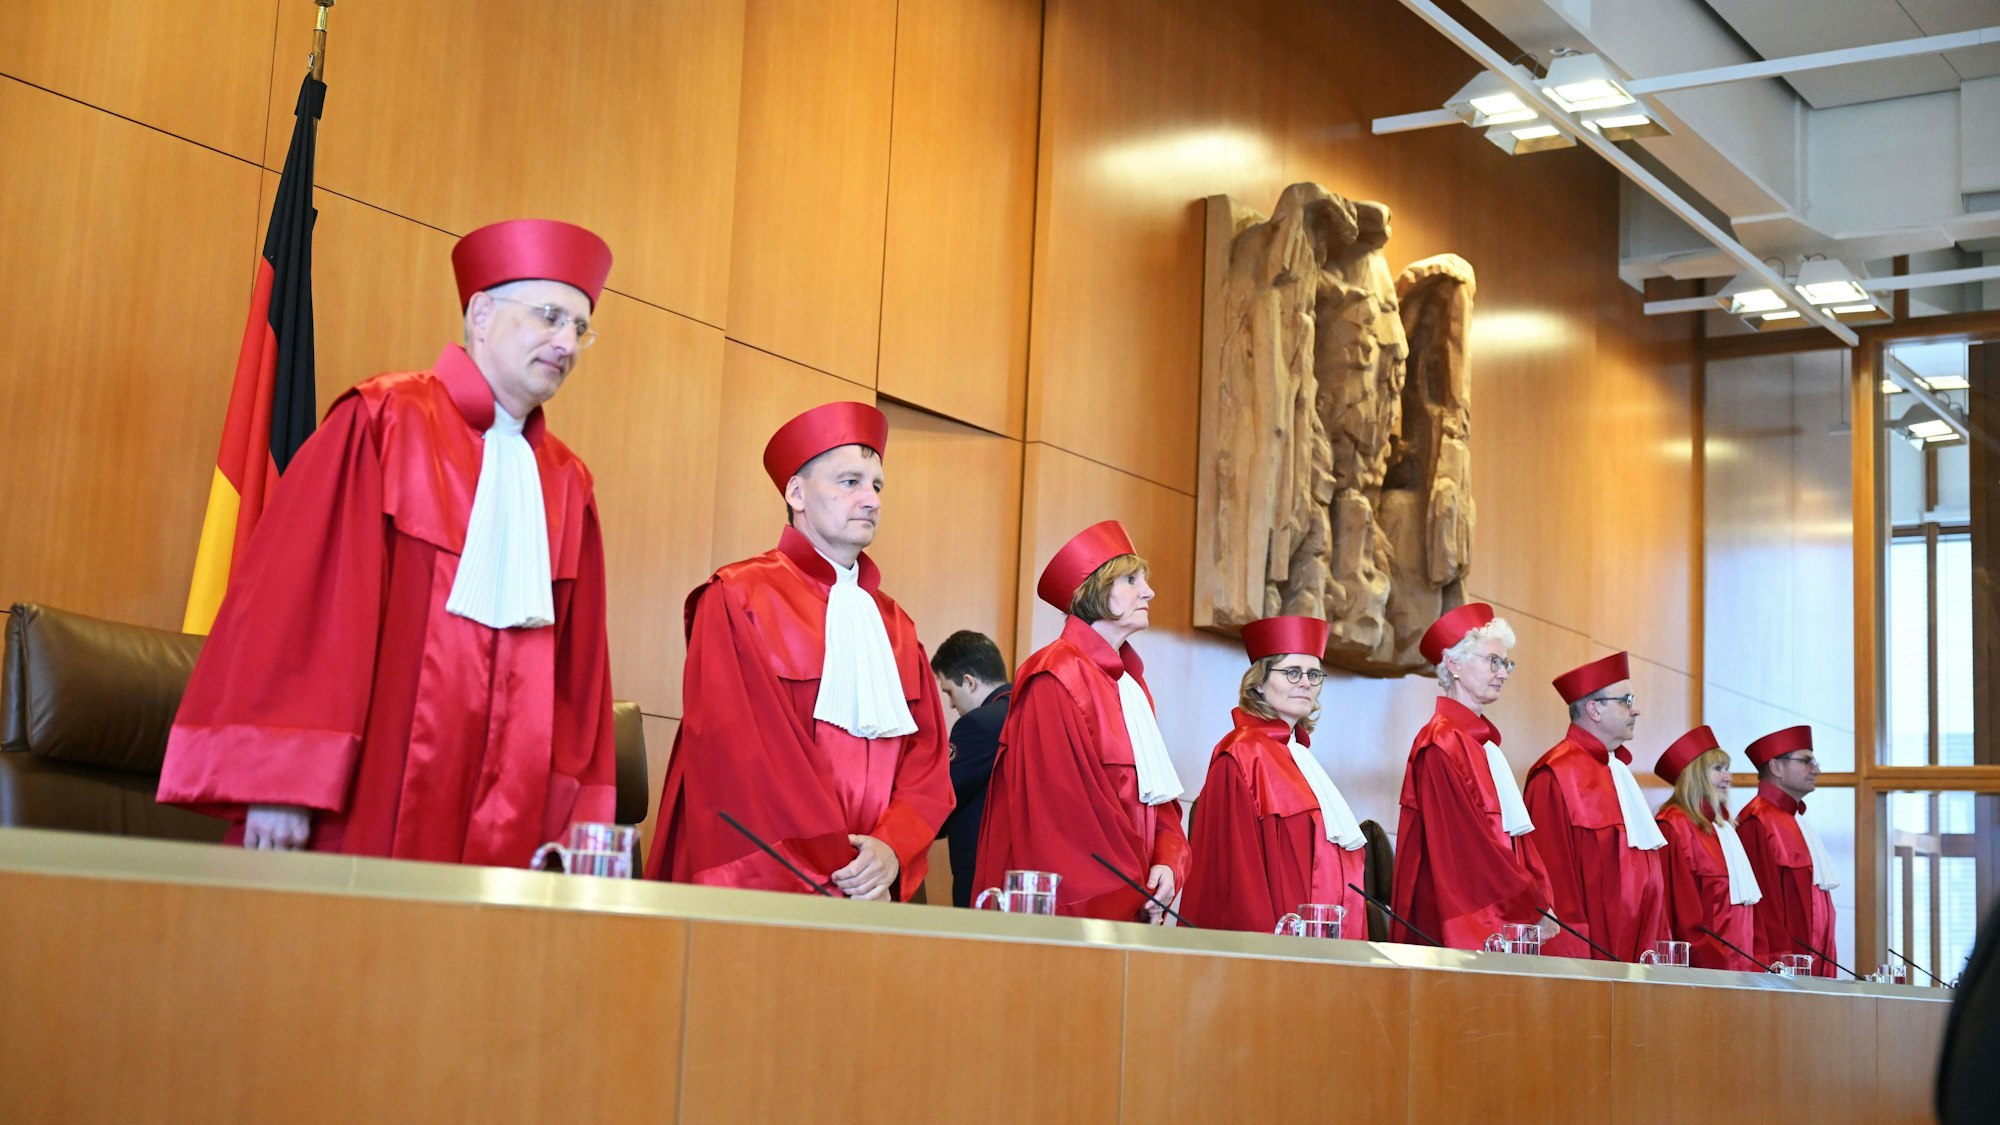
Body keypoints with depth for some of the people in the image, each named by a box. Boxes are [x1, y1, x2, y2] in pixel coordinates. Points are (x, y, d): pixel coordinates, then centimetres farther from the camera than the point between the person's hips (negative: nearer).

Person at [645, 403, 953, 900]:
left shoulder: (893, 625, 14)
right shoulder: (738, 601, -3)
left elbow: (928, 757, 7)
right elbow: (741, 754, -11)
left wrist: (891, 850, -12)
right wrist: (834, 874, -15)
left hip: (875, 892, 5)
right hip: (760, 890, -5)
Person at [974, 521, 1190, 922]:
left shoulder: (1131, 683, 16)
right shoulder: (1057, 679, -10)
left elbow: (1158, 790, 13)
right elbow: (1063, 807, -16)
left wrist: (1167, 863, -7)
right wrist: (1127, 901, -16)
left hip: (1130, 904, 8)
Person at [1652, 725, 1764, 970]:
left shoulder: (1723, 827, 17)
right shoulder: (1673, 827, -11)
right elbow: (1681, 908, -14)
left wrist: (1751, 965, 12)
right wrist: (1714, 964, -17)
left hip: (1739, 963, 8)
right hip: (1704, 966, -8)